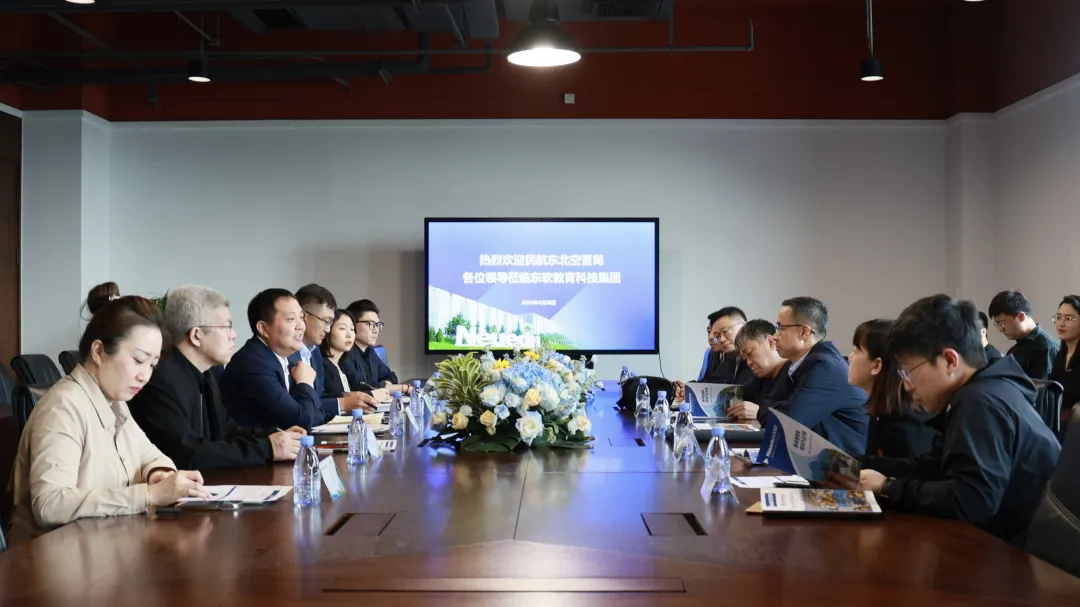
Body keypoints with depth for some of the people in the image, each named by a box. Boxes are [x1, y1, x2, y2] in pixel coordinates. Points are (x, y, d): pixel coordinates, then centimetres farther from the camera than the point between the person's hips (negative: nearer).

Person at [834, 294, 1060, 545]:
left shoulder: (982, 403, -21)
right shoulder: (982, 394, 9)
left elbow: (970, 500, -30)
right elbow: (935, 466, 11)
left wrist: (887, 488, -18)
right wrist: (860, 466, 1)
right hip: (1002, 540, 8)